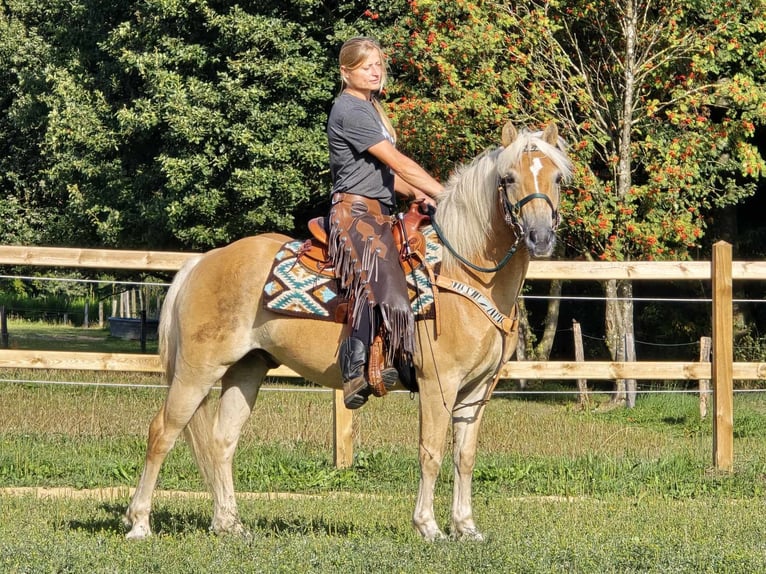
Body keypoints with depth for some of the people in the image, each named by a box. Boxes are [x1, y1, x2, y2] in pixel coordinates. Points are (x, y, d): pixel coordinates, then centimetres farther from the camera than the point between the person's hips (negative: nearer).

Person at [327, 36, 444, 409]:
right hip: (355, 211, -11)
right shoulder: (349, 110, -9)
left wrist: (416, 193, 1)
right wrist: (444, 194, -10)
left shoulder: (370, 109, 22)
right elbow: (396, 162, -13)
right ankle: (357, 372, -38)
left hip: (380, 213, 11)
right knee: (377, 279, -30)